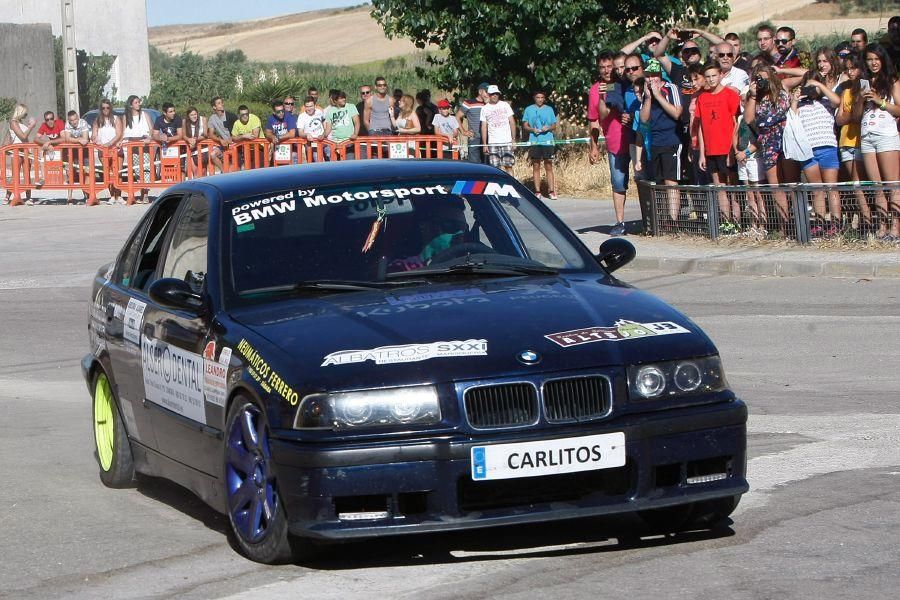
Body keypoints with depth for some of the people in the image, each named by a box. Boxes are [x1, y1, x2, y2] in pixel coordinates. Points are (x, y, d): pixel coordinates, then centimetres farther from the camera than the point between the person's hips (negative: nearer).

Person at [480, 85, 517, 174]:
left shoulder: (505, 105, 7)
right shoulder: (485, 109, 7)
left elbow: (512, 122, 8)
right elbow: (484, 127, 7)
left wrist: (514, 138, 1)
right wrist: (485, 144, 1)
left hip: (507, 141, 0)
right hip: (493, 143, 0)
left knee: (508, 166, -3)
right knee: (495, 167, -3)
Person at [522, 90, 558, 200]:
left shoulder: (549, 109, 10)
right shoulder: (529, 110, 9)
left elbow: (554, 126, 12)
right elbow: (525, 125, 9)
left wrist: (548, 128, -10)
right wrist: (533, 130, -11)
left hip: (547, 141, 0)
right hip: (534, 142, 0)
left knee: (549, 166, -2)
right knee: (536, 167, 2)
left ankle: (551, 191, -2)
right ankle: (537, 192, 4)